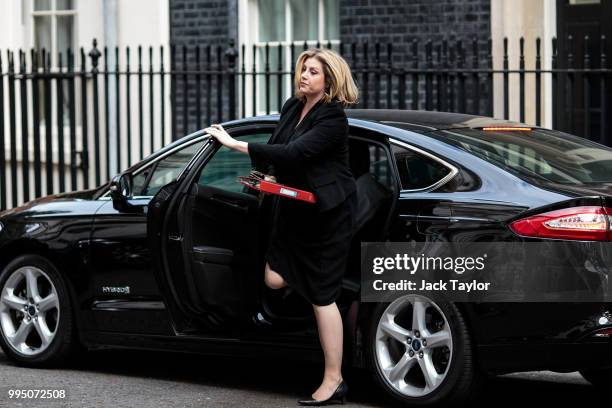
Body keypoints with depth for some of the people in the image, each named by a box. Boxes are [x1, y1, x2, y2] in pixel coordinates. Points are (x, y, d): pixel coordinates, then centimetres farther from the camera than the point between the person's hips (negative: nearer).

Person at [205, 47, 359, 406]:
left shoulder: (333, 120, -18)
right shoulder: (292, 108, 7)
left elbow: (293, 153, -29)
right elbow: (280, 153, 22)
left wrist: (236, 144, -29)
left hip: (328, 214, -8)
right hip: (293, 209, 8)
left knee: (322, 296, -6)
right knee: (275, 278, -4)